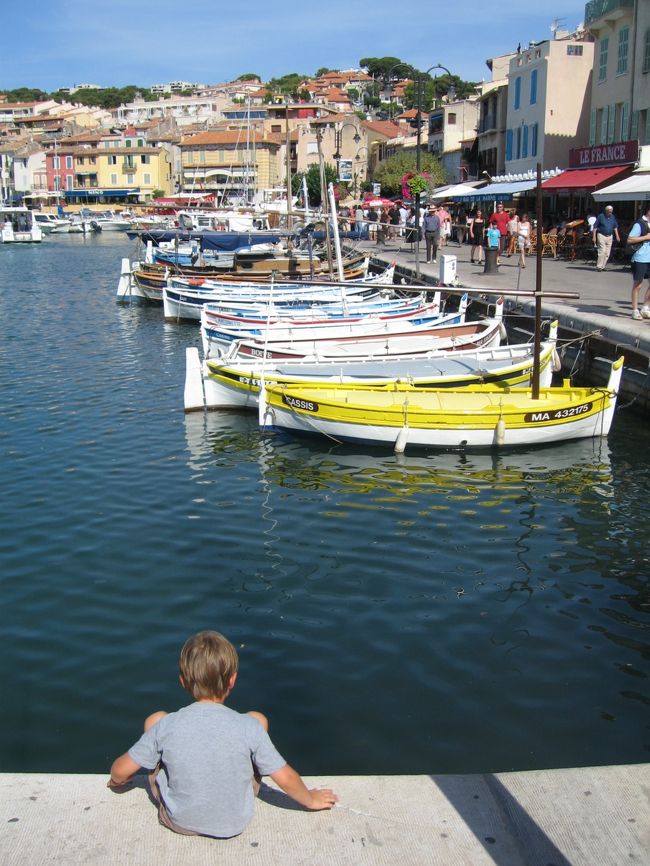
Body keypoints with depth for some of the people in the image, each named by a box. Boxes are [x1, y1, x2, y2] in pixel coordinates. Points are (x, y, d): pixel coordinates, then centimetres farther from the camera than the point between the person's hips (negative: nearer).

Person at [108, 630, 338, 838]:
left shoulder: (166, 726, -21)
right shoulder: (249, 727, -22)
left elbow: (121, 770, -8)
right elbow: (286, 778, -14)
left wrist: (117, 780, 17)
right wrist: (311, 800, 8)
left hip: (179, 822, 0)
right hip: (234, 823, 0)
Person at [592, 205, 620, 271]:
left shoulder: (613, 217, 11)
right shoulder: (601, 216, -4)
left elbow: (615, 227, 20)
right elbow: (595, 227, -4)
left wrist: (617, 235, 12)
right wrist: (594, 236, -10)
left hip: (609, 236, 5)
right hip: (601, 235, -5)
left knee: (607, 253, 3)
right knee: (602, 251, -14)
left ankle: (603, 266, 11)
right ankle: (599, 267, -11)